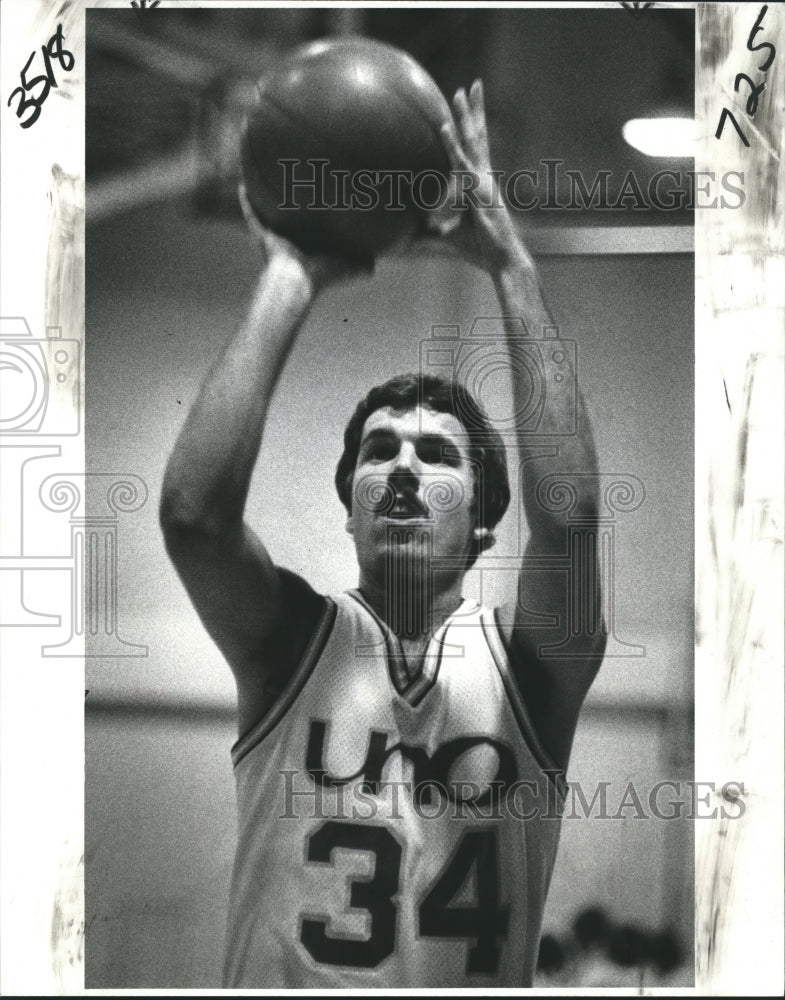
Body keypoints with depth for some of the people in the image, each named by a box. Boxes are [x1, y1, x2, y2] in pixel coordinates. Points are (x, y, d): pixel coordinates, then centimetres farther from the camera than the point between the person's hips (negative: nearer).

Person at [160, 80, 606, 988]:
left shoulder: (523, 664, -1)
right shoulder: (295, 641, 0)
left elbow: (567, 518, -19)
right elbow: (193, 507, -17)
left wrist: (513, 267, -17)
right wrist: (291, 280, -14)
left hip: (477, 971, 1)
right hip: (281, 974, -1)